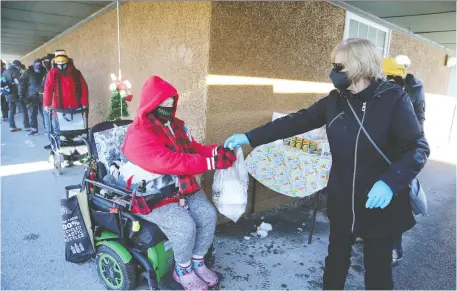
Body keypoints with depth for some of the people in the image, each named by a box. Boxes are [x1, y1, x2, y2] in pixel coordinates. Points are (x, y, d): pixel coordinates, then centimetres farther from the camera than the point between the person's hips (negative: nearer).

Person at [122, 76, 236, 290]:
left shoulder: (176, 125, 6)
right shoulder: (138, 135, -21)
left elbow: (193, 149, 7)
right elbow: (168, 162, -33)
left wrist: (216, 151, -16)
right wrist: (211, 162, -37)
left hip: (183, 188, 8)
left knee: (208, 215, -8)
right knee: (184, 226, -24)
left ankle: (197, 262, 14)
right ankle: (183, 271, 6)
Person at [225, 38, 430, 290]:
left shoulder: (394, 99, -13)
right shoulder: (335, 101, -1)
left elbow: (418, 148, -12)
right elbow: (296, 122, -2)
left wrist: (391, 182, -29)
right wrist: (249, 137, -5)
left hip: (382, 204, -3)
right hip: (341, 202, 4)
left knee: (377, 268, 14)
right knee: (336, 259, 20)